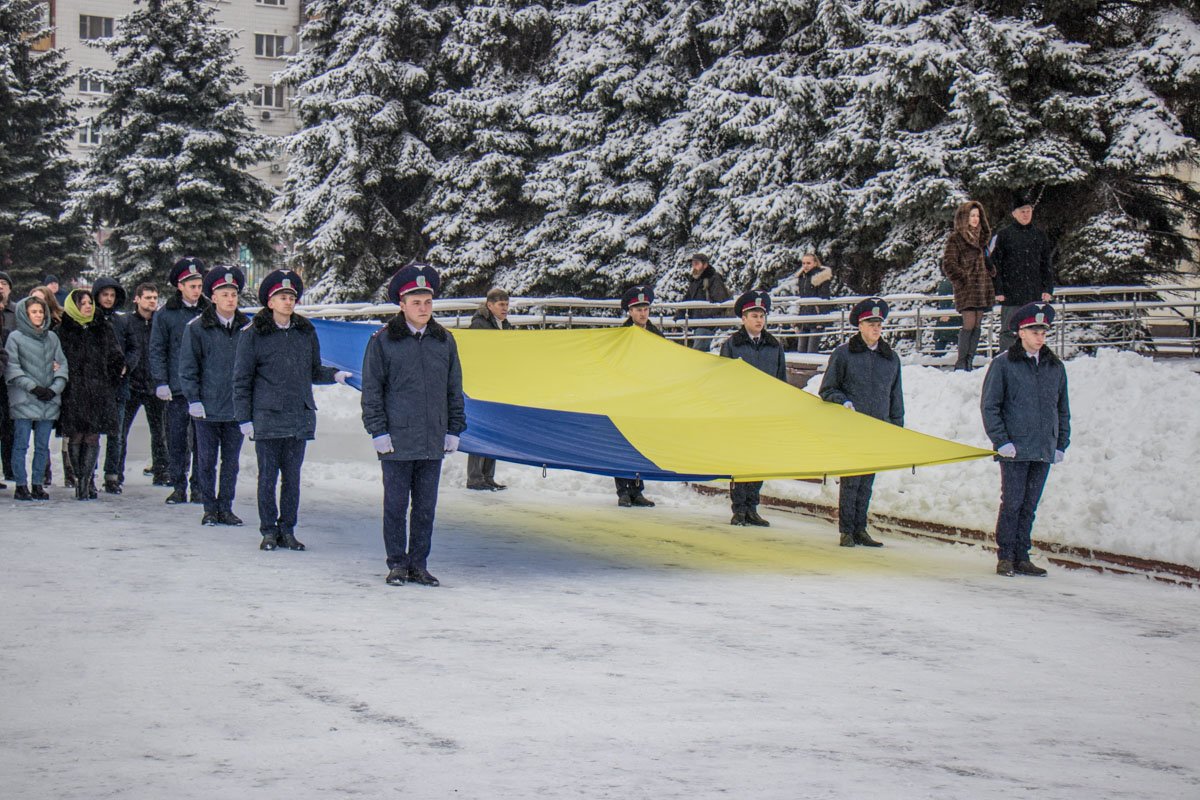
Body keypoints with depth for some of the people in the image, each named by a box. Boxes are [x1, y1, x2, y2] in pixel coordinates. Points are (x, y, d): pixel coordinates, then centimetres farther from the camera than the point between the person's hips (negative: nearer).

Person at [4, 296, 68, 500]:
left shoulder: (52, 338, 12)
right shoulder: (15, 337, 0)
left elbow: (62, 365, 11)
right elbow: (12, 368, -5)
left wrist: (55, 388, -4)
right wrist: (33, 387, -12)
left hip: (49, 400, 4)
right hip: (23, 399, -4)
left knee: (43, 445, 6)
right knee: (21, 444, -3)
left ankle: (37, 484, 12)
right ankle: (21, 485, 2)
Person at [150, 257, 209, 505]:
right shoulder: (165, 314, 3)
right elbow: (157, 351, 3)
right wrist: (160, 382, -5)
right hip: (176, 389, -1)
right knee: (176, 440, 3)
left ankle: (199, 486, 10)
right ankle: (178, 486, 10)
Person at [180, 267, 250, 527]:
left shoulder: (246, 327, 5)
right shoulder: (197, 328, -2)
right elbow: (187, 367, -1)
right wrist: (193, 399, -7)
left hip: (236, 407, 2)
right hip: (207, 407, -2)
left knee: (231, 461, 7)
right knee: (207, 460, 4)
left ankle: (225, 508, 16)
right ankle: (210, 509, 13)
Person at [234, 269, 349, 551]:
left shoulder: (306, 332, 10)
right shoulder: (253, 334, 0)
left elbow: (313, 371, 18)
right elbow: (242, 379, 1)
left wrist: (334, 375, -3)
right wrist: (244, 418, -3)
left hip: (300, 416, 3)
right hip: (267, 417, -3)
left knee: (292, 477, 6)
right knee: (268, 475, 0)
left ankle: (287, 530, 14)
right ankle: (269, 530, 10)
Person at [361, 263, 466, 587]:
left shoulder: (445, 341, 8)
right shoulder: (382, 341, -2)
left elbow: (454, 390, 14)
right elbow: (371, 390, 0)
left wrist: (454, 430, 10)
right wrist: (378, 432, -6)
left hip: (433, 442, 3)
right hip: (396, 441, -3)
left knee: (426, 507, 8)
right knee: (396, 506, 4)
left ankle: (418, 564, 17)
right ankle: (397, 564, 14)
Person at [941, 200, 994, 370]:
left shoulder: (981, 236, 19)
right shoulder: (955, 238, -3)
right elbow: (948, 265, -8)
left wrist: (990, 275, 14)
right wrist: (963, 280, -12)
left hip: (983, 286, 7)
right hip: (966, 288, -7)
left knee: (977, 325, 4)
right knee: (969, 323, -13)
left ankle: (969, 361, 8)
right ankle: (961, 363, -7)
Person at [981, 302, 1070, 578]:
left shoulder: (1055, 367, 12)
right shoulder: (1003, 364, -2)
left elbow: (1062, 410, 18)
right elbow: (989, 405, -3)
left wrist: (1062, 444, 11)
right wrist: (1001, 441, -10)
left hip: (1044, 451, 4)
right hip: (1014, 450, -4)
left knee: (1029, 506, 8)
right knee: (1012, 503, -4)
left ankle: (1022, 557, 13)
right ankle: (1005, 557, 5)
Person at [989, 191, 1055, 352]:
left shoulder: (1040, 236, 12)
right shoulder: (1004, 236, 1)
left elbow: (1047, 265, 14)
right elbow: (995, 264, -1)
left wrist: (1048, 289, 4)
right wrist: (998, 290, -8)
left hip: (1036, 296, 3)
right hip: (1011, 295, -3)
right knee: (1009, 332, -3)